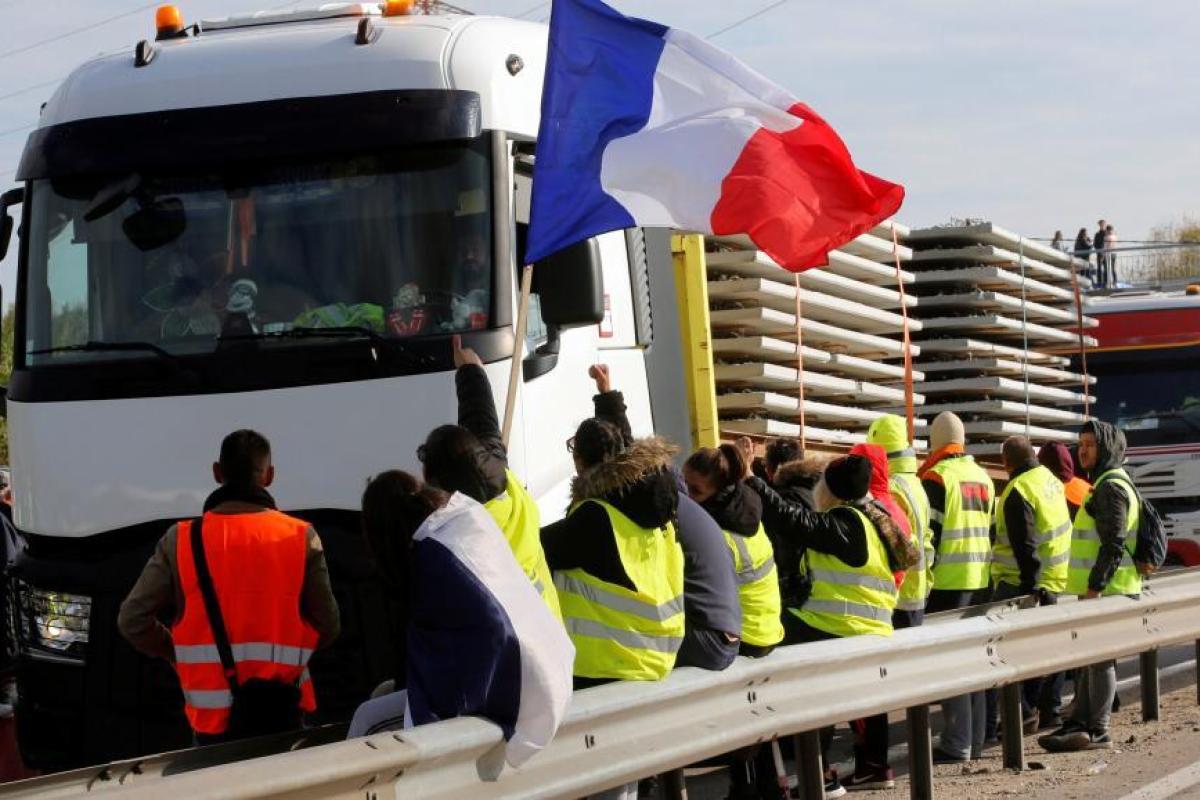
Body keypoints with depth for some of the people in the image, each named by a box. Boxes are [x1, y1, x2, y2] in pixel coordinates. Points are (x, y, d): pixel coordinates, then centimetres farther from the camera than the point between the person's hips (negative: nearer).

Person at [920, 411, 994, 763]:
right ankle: (975, 738, 16)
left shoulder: (936, 477, -10)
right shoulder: (982, 477, 13)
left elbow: (929, 532, -13)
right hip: (979, 579, 7)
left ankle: (957, 743, -9)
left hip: (949, 580, -7)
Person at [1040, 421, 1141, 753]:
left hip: (1107, 590, -11)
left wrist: (1094, 588, -23)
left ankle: (1097, 732, -6)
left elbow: (1113, 544, -21)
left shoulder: (1111, 488, -14)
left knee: (1099, 658, -8)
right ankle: (1077, 724, 15)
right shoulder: (1106, 484, 20)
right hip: (1101, 589, 11)